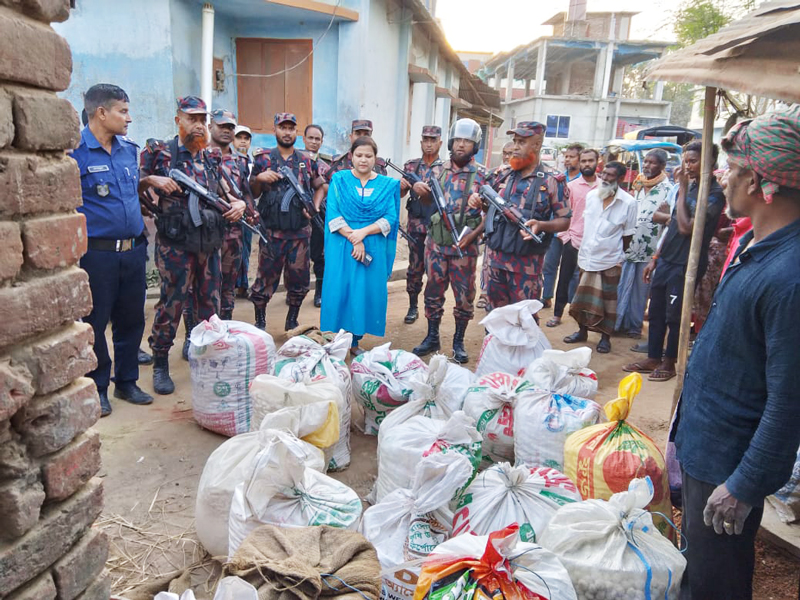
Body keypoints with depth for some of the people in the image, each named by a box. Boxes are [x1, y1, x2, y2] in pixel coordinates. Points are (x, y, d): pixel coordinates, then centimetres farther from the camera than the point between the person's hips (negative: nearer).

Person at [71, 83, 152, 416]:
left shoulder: (129, 148, 10)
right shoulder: (75, 151, -11)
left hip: (133, 250, 6)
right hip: (96, 254, -6)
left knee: (131, 319, 13)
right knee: (95, 323, 6)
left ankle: (127, 382, 29)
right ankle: (97, 389, 22)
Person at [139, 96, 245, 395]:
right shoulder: (159, 151, 0)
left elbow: (225, 194, 17)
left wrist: (239, 204, -4)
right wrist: (152, 180, -19)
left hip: (209, 243, 5)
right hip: (174, 243, -5)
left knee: (210, 303, 12)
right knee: (172, 302, -2)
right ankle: (160, 365, 13)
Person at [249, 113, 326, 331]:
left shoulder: (307, 161, 9)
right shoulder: (262, 158, 5)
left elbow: (320, 187, 21)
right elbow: (253, 192, 6)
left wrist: (315, 206, 3)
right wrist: (259, 178, -15)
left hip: (299, 231, 2)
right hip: (271, 231, -2)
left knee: (299, 279, 7)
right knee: (266, 277, 3)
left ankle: (292, 322, 23)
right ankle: (260, 323, 18)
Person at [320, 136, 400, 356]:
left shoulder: (388, 185, 8)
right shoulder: (339, 180, 5)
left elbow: (390, 218, -1)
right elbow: (333, 216, -4)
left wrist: (363, 232, -15)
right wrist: (353, 239, -15)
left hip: (373, 249, 1)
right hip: (342, 247, -1)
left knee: (365, 292, 2)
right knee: (339, 290, -1)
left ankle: (355, 341, 15)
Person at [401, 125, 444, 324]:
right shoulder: (411, 165, 10)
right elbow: (401, 193, 12)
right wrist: (402, 186, -11)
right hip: (416, 226, 2)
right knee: (415, 268, 7)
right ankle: (413, 307, 18)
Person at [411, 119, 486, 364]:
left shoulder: (482, 175, -4)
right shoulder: (440, 169, 6)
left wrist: (473, 235, -17)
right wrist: (421, 191, -6)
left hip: (464, 245, -3)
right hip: (436, 242, 3)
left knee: (464, 296, 5)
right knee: (433, 291, 10)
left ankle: (458, 342, 20)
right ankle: (432, 338, 24)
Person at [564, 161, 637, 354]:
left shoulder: (628, 203, -10)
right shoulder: (591, 196, 3)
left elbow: (628, 235, -3)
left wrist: (619, 255, 2)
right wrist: (583, 248, 11)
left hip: (610, 260, -4)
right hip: (587, 257, 4)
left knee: (608, 301, 7)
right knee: (583, 298, 13)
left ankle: (605, 337, 20)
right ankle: (582, 330, 30)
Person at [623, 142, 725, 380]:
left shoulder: (714, 194, -13)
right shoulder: (688, 187, 10)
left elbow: (686, 227, -22)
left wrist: (682, 189, -16)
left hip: (686, 265, -7)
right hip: (666, 260, 7)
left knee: (674, 316, 4)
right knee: (656, 312, 13)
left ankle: (669, 363, 20)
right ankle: (653, 359, 25)